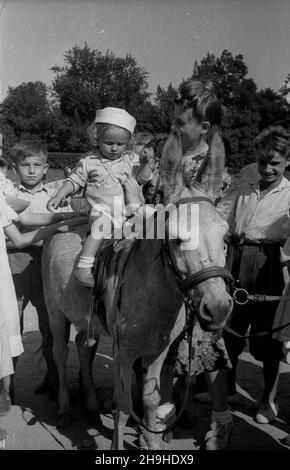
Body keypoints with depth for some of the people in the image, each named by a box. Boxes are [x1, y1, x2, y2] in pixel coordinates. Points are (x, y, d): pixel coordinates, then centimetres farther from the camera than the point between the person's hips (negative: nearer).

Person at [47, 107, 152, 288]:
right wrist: (58, 196, -3)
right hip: (102, 210, -3)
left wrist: (145, 161, -13)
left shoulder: (131, 159, 9)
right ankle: (84, 266, -32)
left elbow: (143, 178, 4)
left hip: (128, 210, 3)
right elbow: (75, 180, 7)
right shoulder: (90, 163, 4)